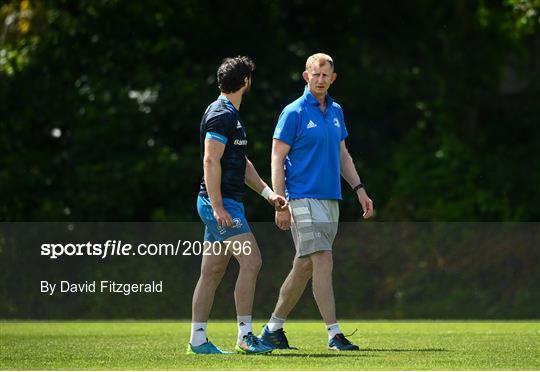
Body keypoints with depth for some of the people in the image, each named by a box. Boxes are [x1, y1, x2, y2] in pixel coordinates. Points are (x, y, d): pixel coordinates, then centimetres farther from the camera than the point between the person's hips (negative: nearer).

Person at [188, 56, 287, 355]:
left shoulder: (230, 115, 20)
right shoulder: (221, 115, -13)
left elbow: (241, 163, 27)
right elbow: (210, 161, -20)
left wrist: (268, 193, 23)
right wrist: (217, 206, -24)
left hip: (224, 204, 10)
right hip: (220, 203, -10)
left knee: (213, 271, 9)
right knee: (251, 261, -13)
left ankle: (198, 340, 10)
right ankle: (245, 336, -12)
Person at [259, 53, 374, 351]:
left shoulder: (336, 111, 15)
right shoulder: (294, 113, -6)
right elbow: (277, 159, -7)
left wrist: (359, 189, 15)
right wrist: (280, 203, -14)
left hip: (330, 199, 7)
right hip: (304, 199, -7)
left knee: (304, 266, 9)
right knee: (323, 261, -14)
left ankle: (273, 328, 18)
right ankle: (334, 333, -15)